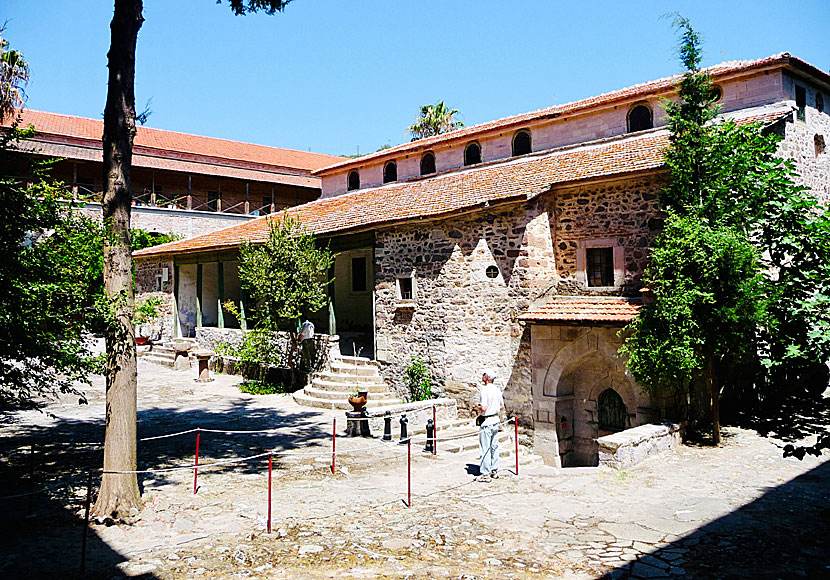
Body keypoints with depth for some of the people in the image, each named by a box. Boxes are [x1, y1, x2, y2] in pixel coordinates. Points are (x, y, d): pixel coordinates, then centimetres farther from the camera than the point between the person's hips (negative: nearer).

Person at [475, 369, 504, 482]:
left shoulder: (484, 390, -18)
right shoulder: (497, 390, 7)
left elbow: (483, 409, -22)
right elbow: (502, 406, 14)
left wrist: (477, 406, -3)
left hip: (486, 422, -8)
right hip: (496, 420, 8)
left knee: (485, 448, -2)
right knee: (494, 447, 16)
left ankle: (485, 474, 1)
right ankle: (494, 471, 23)